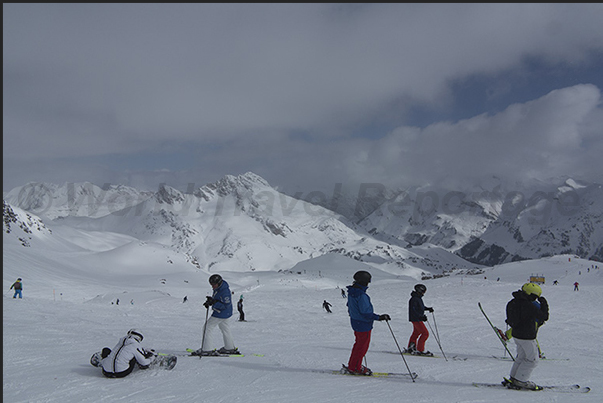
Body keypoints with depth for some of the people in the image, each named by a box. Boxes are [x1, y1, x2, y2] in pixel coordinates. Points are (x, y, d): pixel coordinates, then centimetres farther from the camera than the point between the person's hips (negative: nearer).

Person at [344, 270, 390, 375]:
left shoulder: (351, 292, 2)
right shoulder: (362, 296, -28)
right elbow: (366, 313, -28)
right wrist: (379, 317, -22)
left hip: (355, 322, 9)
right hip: (364, 325, -9)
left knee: (359, 344, 23)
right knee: (362, 346, 6)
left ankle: (352, 365, 31)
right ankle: (354, 368, 17)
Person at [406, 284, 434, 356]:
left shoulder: (418, 298, 12)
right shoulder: (414, 299, -20)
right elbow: (413, 310, -26)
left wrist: (428, 308, 14)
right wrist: (421, 316, -31)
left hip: (418, 319, 11)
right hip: (416, 319, -11)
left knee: (416, 333, 21)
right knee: (425, 333, -10)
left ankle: (410, 348, 31)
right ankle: (419, 350, -7)